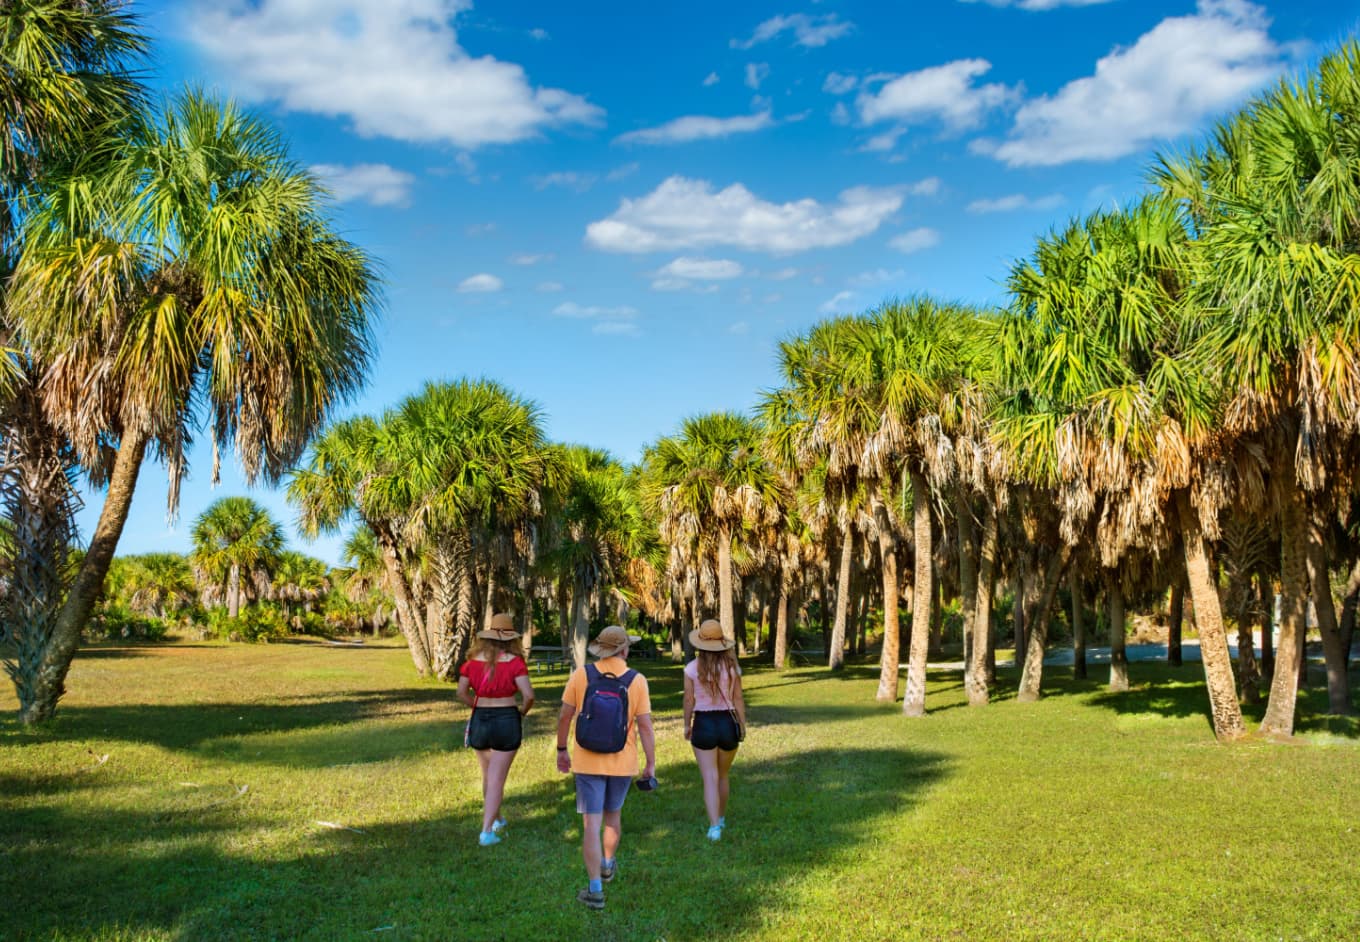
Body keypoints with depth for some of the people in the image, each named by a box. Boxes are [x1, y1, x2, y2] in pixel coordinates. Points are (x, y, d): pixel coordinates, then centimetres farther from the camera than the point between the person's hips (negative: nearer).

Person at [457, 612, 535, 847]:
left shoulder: (475, 660, -2)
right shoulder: (514, 662, -13)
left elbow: (461, 691, 0)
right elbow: (528, 694, -18)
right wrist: (523, 711, 3)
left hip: (480, 722, 4)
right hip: (507, 722, -4)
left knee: (489, 775, 23)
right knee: (497, 781, 1)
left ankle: (497, 820, 39)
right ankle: (487, 832, -5)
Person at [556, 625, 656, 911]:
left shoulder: (581, 675, -8)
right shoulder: (637, 681, -9)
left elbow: (565, 716, -4)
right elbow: (645, 726, -10)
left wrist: (561, 750, 10)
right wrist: (651, 764, -2)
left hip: (588, 761, -1)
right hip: (622, 762, 1)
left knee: (591, 824, 1)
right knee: (613, 813, 24)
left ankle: (595, 890, -3)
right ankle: (607, 864, 46)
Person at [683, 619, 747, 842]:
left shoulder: (692, 668, -8)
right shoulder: (732, 666, -4)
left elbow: (689, 700, -3)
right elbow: (738, 699, -3)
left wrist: (687, 725, 9)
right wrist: (743, 725, 7)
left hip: (703, 724, -2)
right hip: (728, 723, 2)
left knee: (710, 779, -1)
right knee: (723, 775, 22)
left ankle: (714, 826, -12)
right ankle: (721, 817, 38)